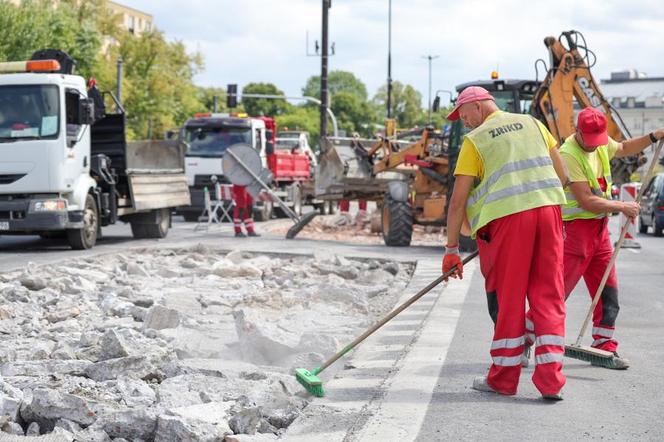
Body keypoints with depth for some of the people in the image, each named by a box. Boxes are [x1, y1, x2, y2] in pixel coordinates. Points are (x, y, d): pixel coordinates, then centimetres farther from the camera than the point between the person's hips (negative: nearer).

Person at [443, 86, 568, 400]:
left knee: (507, 299, 6)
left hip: (506, 217, -4)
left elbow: (458, 201, 0)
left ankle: (504, 378, 14)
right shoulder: (533, 124, 17)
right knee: (548, 296, 6)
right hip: (548, 210, 4)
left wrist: (452, 249, 4)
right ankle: (551, 380, 2)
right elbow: (561, 176, 15)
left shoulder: (474, 140, 4)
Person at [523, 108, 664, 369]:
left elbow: (624, 148, 30)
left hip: (600, 229, 8)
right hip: (575, 228, -8)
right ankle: (523, 341, 3)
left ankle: (604, 347, 19)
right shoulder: (568, 155, -19)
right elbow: (586, 202, -23)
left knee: (608, 294, 9)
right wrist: (623, 207, -13)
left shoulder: (602, 143, 5)